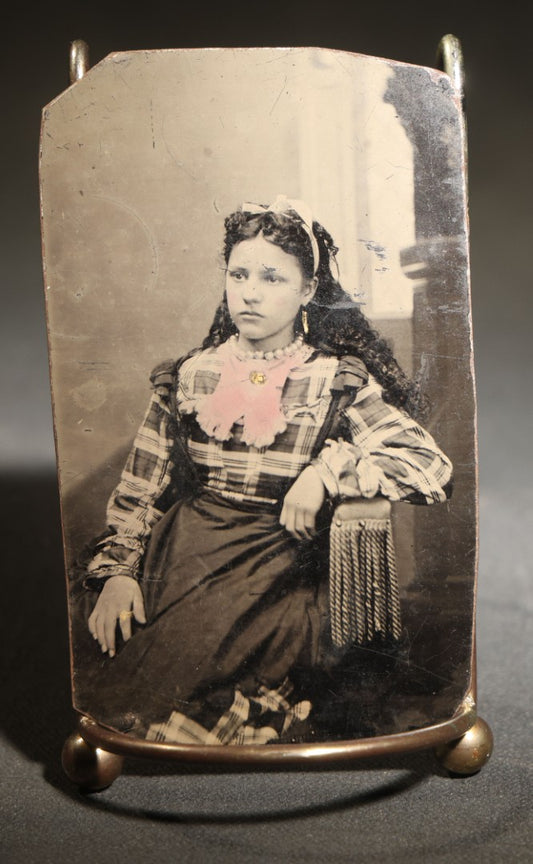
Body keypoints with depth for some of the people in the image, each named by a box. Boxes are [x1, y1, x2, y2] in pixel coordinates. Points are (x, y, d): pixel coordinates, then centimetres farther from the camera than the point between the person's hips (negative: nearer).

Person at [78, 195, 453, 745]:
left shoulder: (340, 380, 2)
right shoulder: (188, 376, 10)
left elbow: (432, 467, -7)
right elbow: (139, 490, 11)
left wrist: (329, 469, -16)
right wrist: (117, 571, -3)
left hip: (278, 563, -3)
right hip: (181, 555, 3)